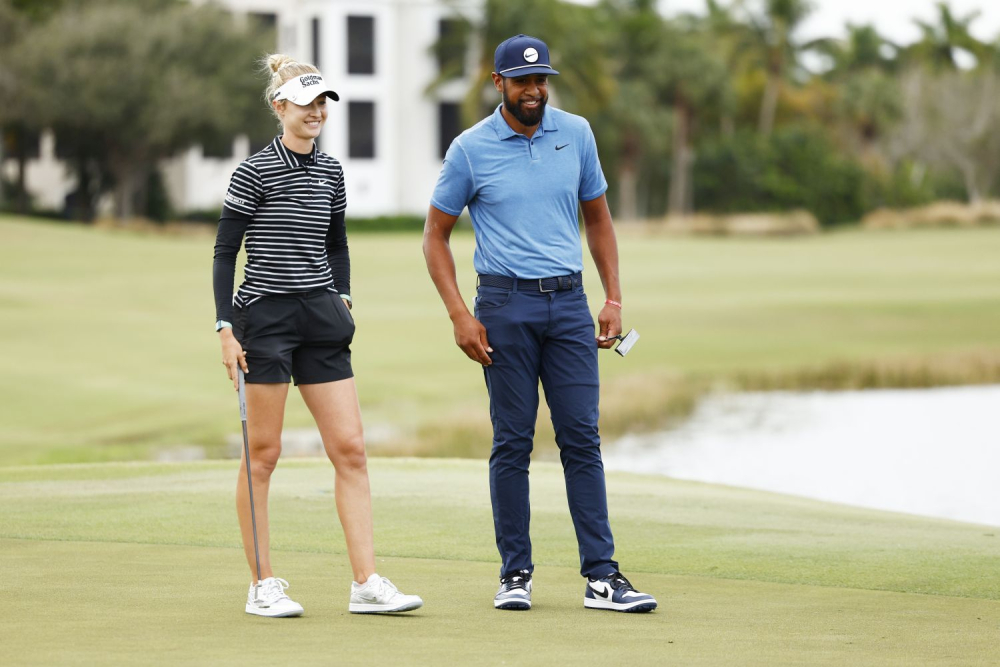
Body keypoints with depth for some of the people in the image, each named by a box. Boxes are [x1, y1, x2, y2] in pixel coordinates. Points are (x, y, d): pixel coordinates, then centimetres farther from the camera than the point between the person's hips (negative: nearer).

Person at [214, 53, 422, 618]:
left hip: (321, 319, 6)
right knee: (263, 453, 0)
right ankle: (263, 585, 8)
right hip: (265, 317, -6)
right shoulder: (256, 171, -6)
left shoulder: (331, 171, 11)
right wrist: (226, 327, -12)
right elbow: (225, 252, -6)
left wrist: (342, 297, 10)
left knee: (351, 448, -2)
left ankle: (367, 583, -2)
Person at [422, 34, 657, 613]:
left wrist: (614, 298, 7)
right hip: (506, 304, -2)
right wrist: (459, 315, -6)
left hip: (569, 303, 2)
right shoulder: (471, 148, -1)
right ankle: (516, 575, 7)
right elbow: (436, 235, 4)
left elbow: (597, 216, 17)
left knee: (582, 438, -2)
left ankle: (602, 576, -3)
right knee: (513, 442, -1)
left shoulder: (576, 134, 7)